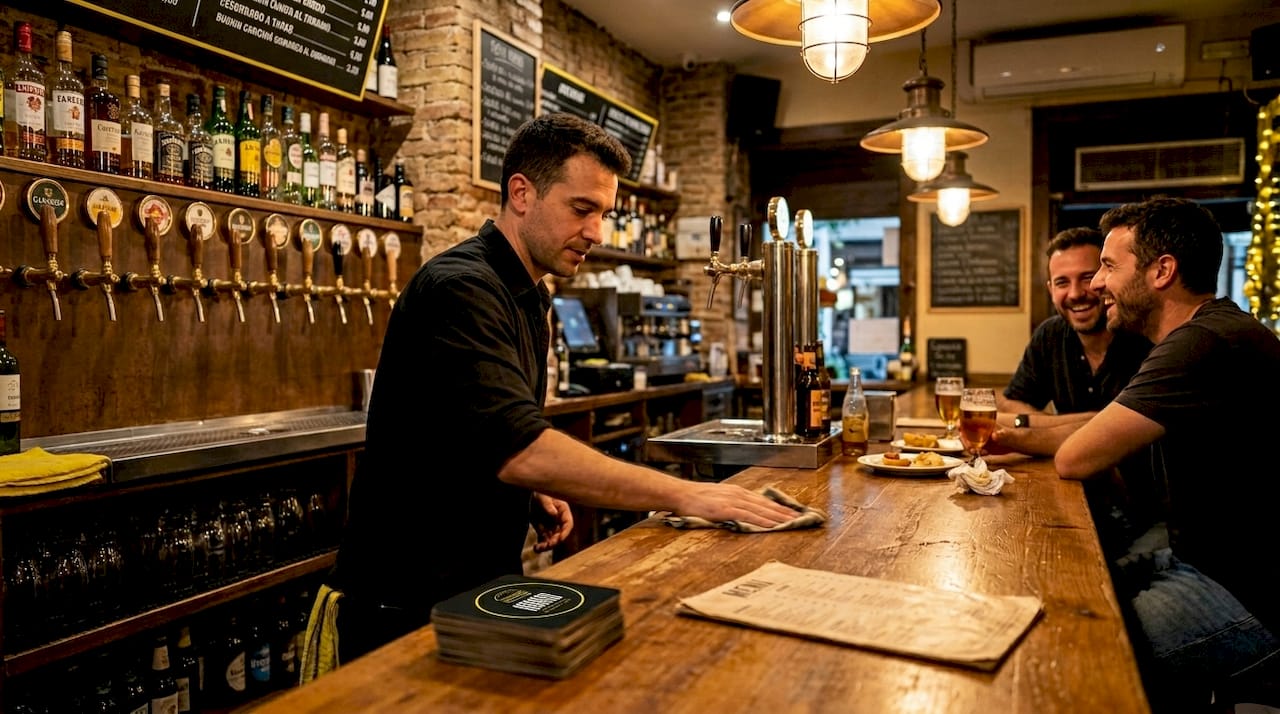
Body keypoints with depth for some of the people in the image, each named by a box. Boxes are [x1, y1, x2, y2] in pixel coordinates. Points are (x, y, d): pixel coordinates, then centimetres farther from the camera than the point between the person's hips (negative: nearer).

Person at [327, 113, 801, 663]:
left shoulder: (527, 297, 11)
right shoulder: (461, 287, -21)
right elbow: (518, 450, -33)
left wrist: (534, 495, 1)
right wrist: (683, 495, -30)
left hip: (485, 577, 9)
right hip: (412, 600, -9)